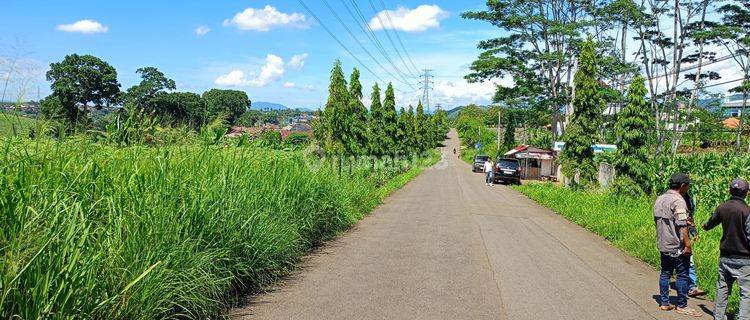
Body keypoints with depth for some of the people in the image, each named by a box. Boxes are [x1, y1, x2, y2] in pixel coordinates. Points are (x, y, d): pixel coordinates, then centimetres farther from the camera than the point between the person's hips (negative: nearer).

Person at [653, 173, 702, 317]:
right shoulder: (678, 201, -17)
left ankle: (664, 303, 20)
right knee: (682, 275, 3)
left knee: (665, 273, 14)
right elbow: (682, 226, -23)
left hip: (663, 245, 8)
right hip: (677, 247, -8)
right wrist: (688, 244, -19)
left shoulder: (659, 199, 10)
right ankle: (681, 306, 11)